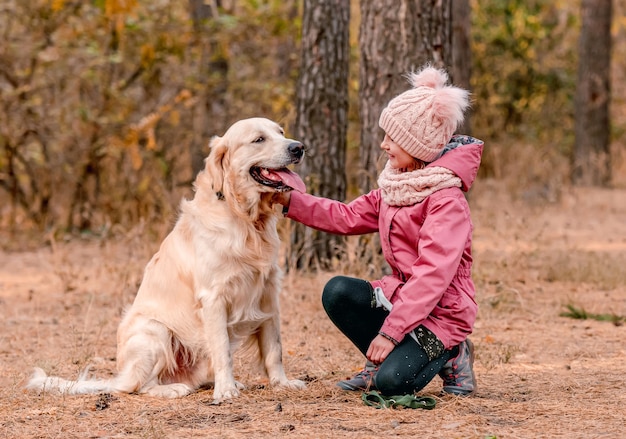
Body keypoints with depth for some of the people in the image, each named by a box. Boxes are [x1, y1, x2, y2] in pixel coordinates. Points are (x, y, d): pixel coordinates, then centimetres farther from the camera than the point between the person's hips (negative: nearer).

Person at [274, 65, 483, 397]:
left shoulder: (446, 200, -20)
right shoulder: (395, 188, 8)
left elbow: (433, 274, -27)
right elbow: (348, 217, 12)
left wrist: (390, 331, -29)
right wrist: (290, 201, 1)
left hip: (440, 312, -7)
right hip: (399, 294, 7)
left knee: (392, 382, -27)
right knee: (338, 292, -19)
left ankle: (448, 355, 4)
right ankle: (381, 361, 3)